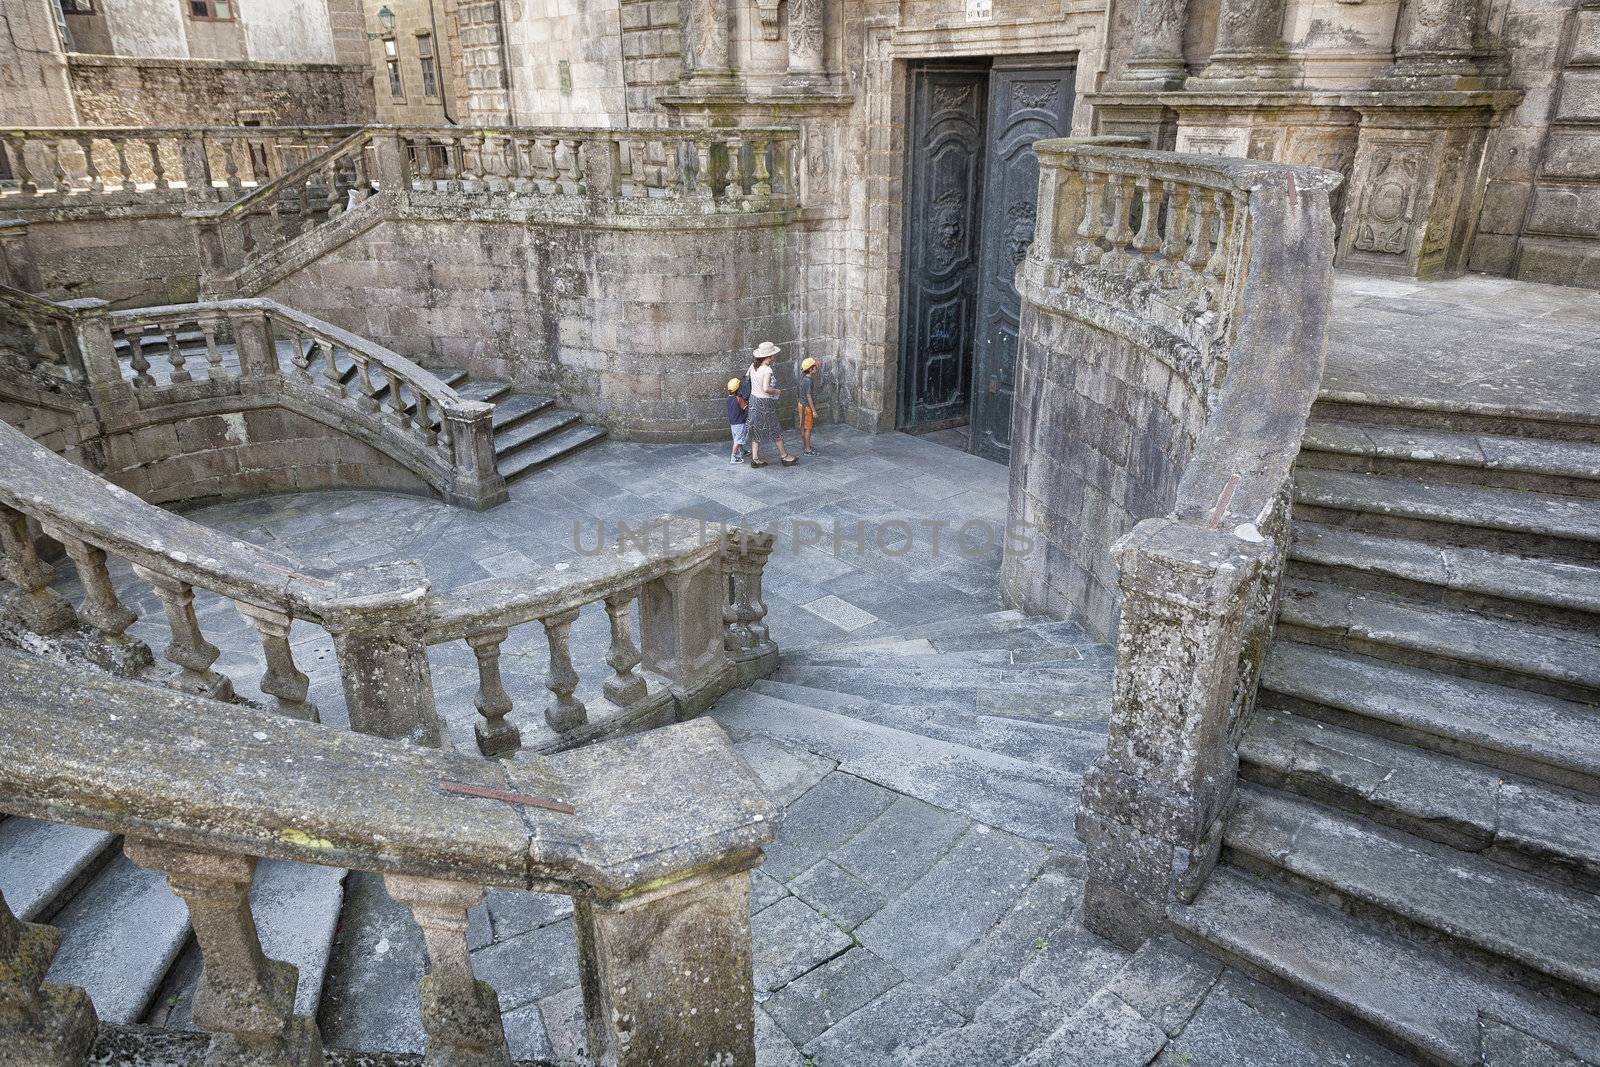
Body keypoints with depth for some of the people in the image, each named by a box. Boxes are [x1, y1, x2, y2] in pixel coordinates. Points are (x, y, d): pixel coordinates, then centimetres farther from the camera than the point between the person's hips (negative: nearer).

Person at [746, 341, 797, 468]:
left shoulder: (753, 366, -1)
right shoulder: (767, 370, -24)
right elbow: (766, 388, -30)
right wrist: (776, 391, -13)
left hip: (754, 398, 7)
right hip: (765, 402, -7)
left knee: (757, 429, 14)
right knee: (775, 429, 8)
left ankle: (755, 458, 15)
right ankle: (784, 456, 20)